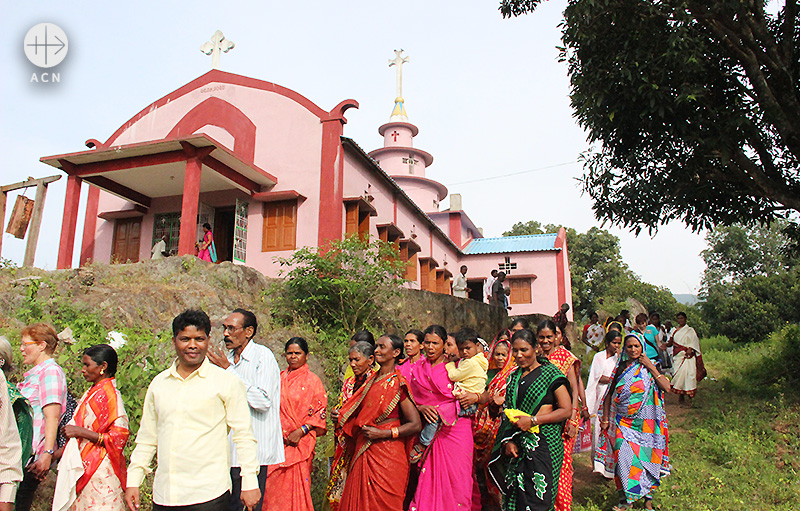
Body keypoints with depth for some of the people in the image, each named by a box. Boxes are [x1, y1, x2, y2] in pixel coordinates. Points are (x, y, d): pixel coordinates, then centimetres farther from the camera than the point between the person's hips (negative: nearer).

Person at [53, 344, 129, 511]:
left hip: (100, 472, -8)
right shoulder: (91, 393, 13)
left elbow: (120, 436, -19)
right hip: (83, 469, 8)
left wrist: (79, 431, -16)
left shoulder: (109, 394, -12)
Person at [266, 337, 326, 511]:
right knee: (274, 483, 4)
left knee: (295, 484, -2)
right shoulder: (280, 378, 11)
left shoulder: (312, 380, -2)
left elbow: (321, 412, -4)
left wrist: (300, 431, -13)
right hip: (278, 441, 4)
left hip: (300, 443, -4)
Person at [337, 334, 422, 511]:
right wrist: (341, 416, 9)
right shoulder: (372, 379, 10)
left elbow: (416, 425, -14)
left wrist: (382, 433, -16)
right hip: (363, 452, 7)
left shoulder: (397, 384, -11)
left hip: (387, 454, -7)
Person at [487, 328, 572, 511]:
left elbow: (567, 410, -5)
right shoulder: (513, 377, 14)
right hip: (518, 444, 5)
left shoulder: (550, 373, -1)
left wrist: (533, 420, -13)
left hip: (544, 441, -5)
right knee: (514, 495, 3)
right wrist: (507, 441, 1)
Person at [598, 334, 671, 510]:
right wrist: (605, 419, 6)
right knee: (623, 457, -8)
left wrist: (652, 368, -14)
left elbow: (667, 387, -12)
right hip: (623, 423, 1)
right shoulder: (620, 369, 5)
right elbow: (609, 395, 10)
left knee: (646, 458, 5)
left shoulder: (648, 368, 1)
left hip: (646, 423, -1)